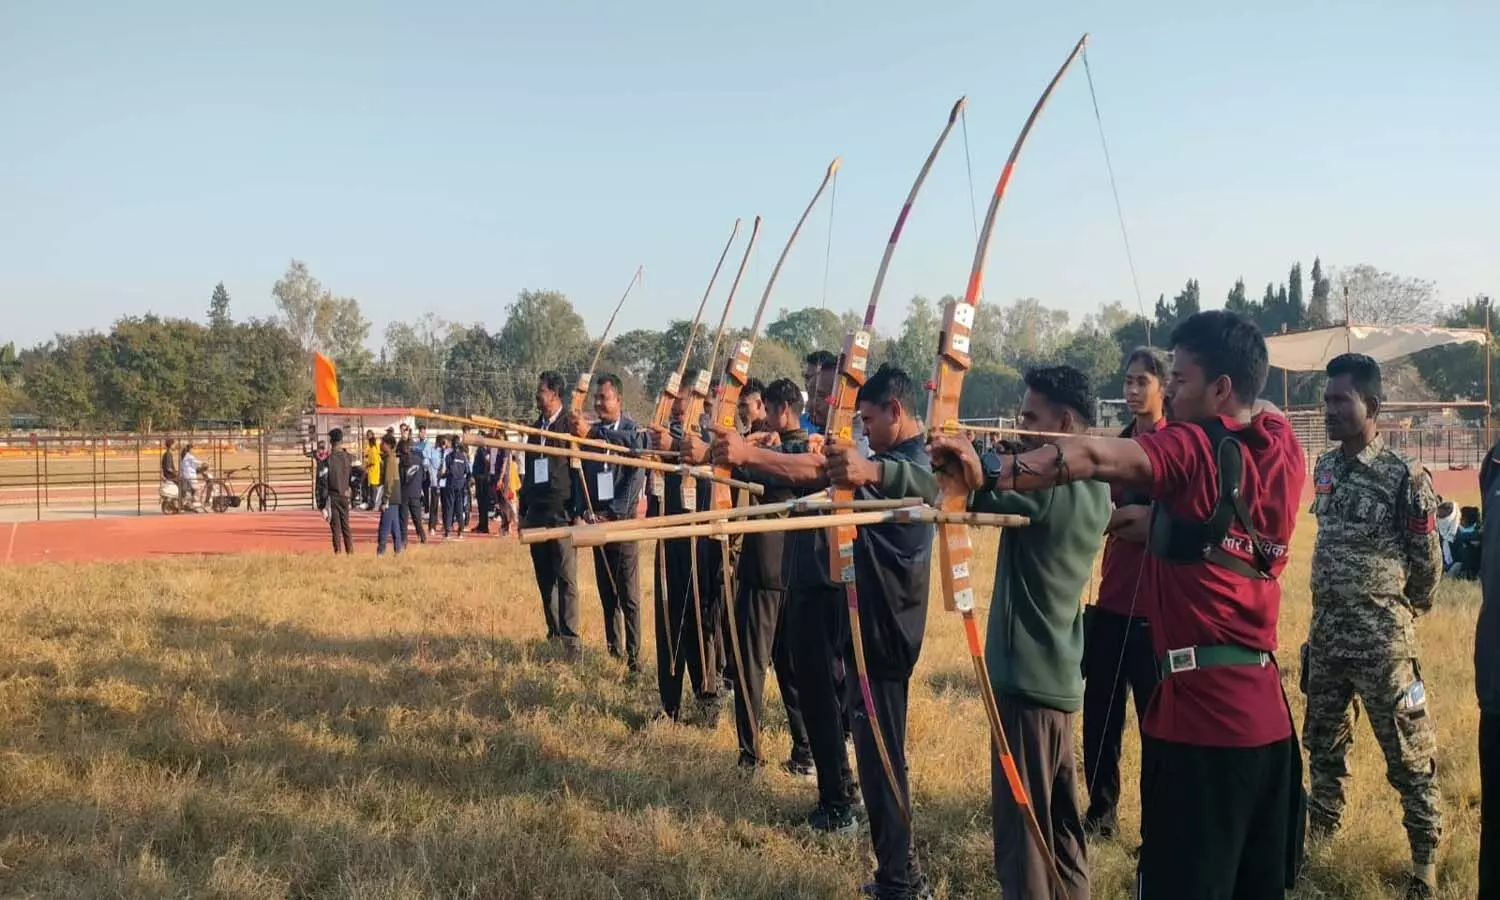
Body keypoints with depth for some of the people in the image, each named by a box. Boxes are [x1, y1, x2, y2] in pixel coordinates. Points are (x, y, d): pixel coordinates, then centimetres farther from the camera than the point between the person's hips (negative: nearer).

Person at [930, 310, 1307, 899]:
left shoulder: (1194, 450, -11)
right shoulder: (1282, 448, 7)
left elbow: (1091, 457, -27)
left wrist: (990, 474, -38)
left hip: (1201, 713, -7)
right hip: (1268, 716, 8)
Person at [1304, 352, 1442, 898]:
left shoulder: (1403, 476, -14)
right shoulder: (1324, 469, 6)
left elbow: (1427, 558, -5)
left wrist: (1403, 610, 8)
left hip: (1382, 640, -6)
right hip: (1326, 633, 6)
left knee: (1407, 754, 4)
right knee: (1323, 742, 18)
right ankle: (1320, 829, 34)